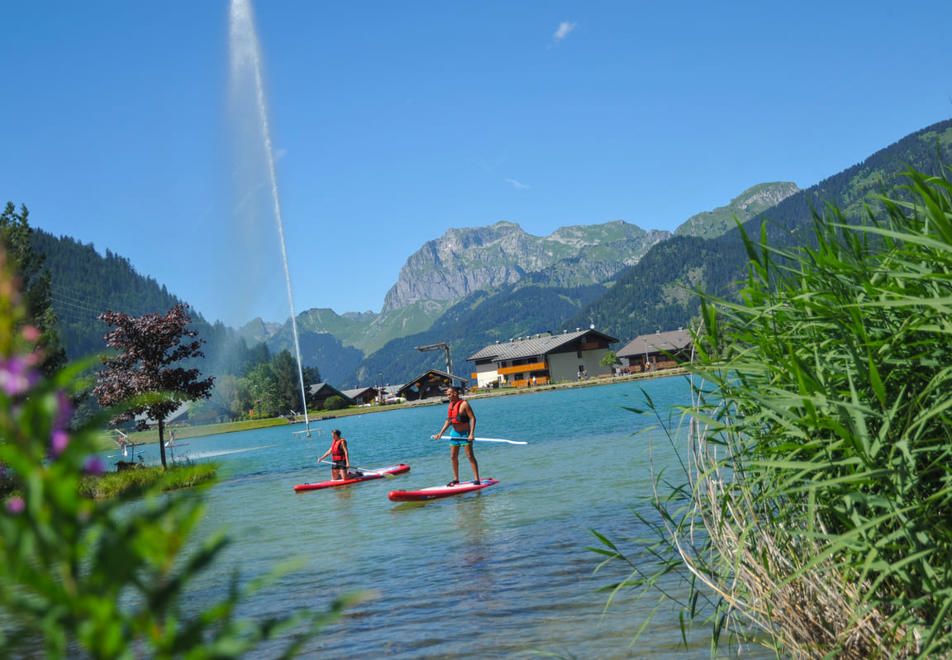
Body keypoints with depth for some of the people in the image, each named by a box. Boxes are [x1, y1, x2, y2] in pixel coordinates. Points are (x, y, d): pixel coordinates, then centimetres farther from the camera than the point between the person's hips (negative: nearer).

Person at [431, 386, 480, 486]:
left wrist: (471, 434, -23)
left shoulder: (464, 404, -14)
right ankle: (456, 479, 19)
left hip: (465, 433, -7)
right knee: (453, 457, 9)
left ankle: (477, 479, -3)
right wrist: (441, 433, 9)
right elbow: (448, 420, 16)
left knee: (470, 456, -6)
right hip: (454, 433, 7)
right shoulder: (451, 405, 9)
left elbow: (473, 418, -16)